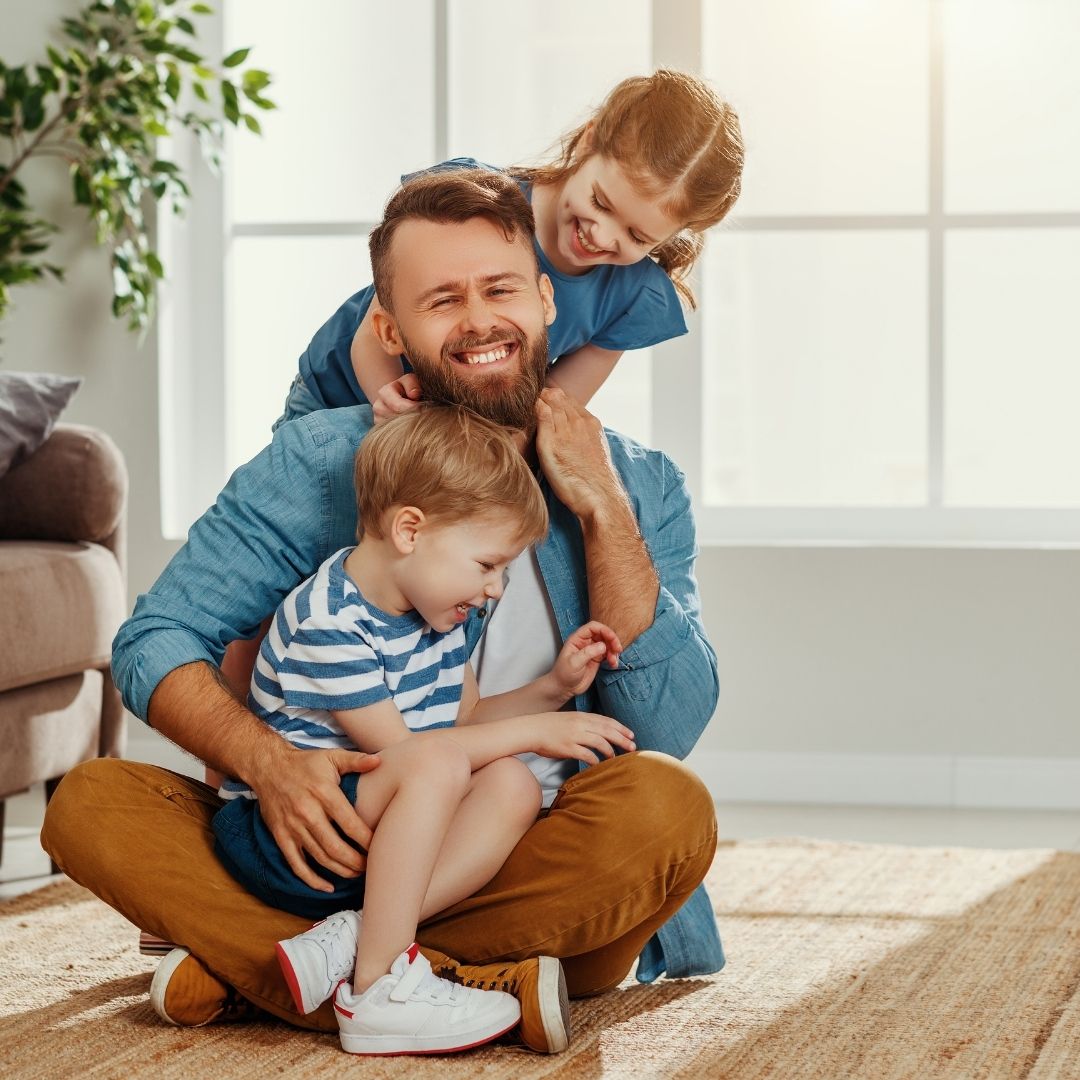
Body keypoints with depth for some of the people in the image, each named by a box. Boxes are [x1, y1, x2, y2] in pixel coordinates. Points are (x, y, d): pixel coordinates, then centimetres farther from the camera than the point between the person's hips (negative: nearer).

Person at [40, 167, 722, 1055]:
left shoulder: (640, 486, 3)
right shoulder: (318, 467, 2)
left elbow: (668, 730, -7)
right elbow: (154, 642, -3)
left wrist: (603, 510, -13)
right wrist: (266, 760, -23)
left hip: (545, 874, 0)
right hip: (346, 848, 1)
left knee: (667, 805, -33)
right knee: (91, 804, -20)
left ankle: (252, 963, -26)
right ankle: (483, 989, -34)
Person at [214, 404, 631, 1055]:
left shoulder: (433, 609, 8)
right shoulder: (327, 623, -20)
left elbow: (467, 718, 20)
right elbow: (395, 749, -20)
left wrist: (554, 688, 4)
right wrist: (532, 733, -17)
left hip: (384, 833, 9)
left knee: (512, 786, -16)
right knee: (437, 764, -34)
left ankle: (345, 943, -29)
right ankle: (378, 990, -33)